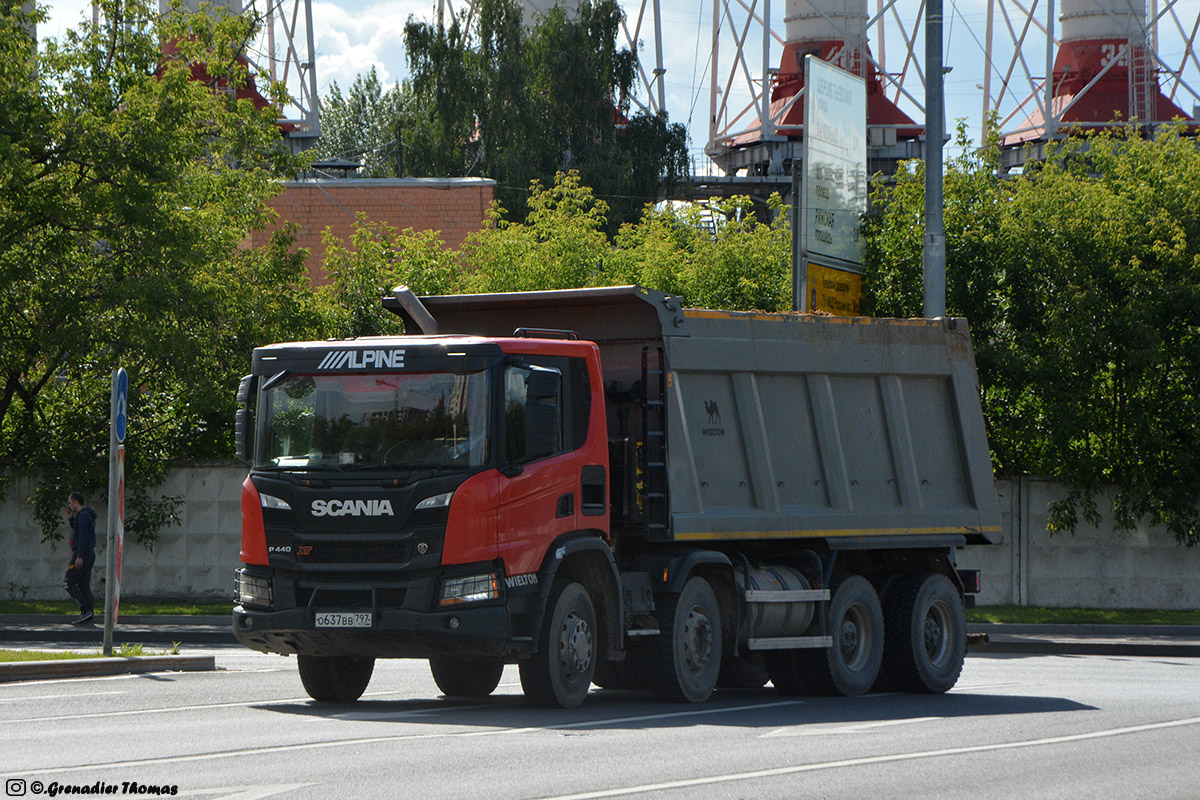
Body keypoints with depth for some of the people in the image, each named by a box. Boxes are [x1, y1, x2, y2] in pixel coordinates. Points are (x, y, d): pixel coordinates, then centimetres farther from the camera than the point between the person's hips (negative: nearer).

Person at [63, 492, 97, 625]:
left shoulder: (83, 515, -13)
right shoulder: (87, 515, 18)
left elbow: (83, 536, -21)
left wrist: (80, 557, -24)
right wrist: (71, 519, 21)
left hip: (82, 553, -10)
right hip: (89, 554, 10)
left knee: (68, 584, -7)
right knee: (84, 586, 8)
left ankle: (86, 610, -14)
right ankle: (88, 617, 4)